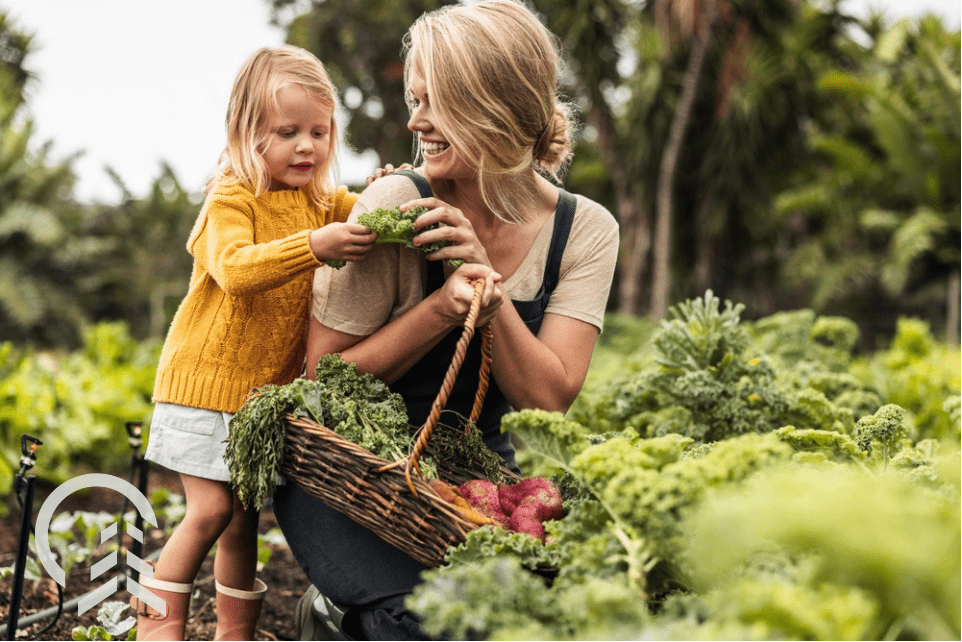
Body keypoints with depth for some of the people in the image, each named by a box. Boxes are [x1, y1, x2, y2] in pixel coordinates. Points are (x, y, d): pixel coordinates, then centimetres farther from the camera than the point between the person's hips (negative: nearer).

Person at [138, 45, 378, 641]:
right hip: (207, 381, -6)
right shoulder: (232, 199, -15)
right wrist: (315, 245, -43)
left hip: (272, 387, 6)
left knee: (245, 515, 14)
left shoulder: (327, 203, 6)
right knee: (211, 510, -7)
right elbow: (236, 269, -30)